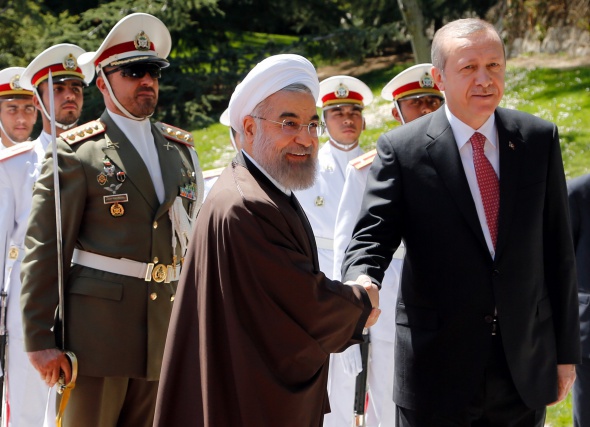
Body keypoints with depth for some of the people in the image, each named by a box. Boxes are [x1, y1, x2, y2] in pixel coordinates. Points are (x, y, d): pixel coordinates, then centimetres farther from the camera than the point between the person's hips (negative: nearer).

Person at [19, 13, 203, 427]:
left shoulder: (181, 149, 13)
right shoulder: (75, 152, -4)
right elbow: (44, 249, -7)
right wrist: (39, 339, -12)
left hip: (165, 326, 5)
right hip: (97, 326, -5)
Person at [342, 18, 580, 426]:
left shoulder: (539, 138, 2)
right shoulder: (401, 149, -6)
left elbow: (558, 251, 5)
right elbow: (372, 236, -9)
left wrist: (566, 350, 5)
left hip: (526, 370, 2)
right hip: (437, 373, -2)